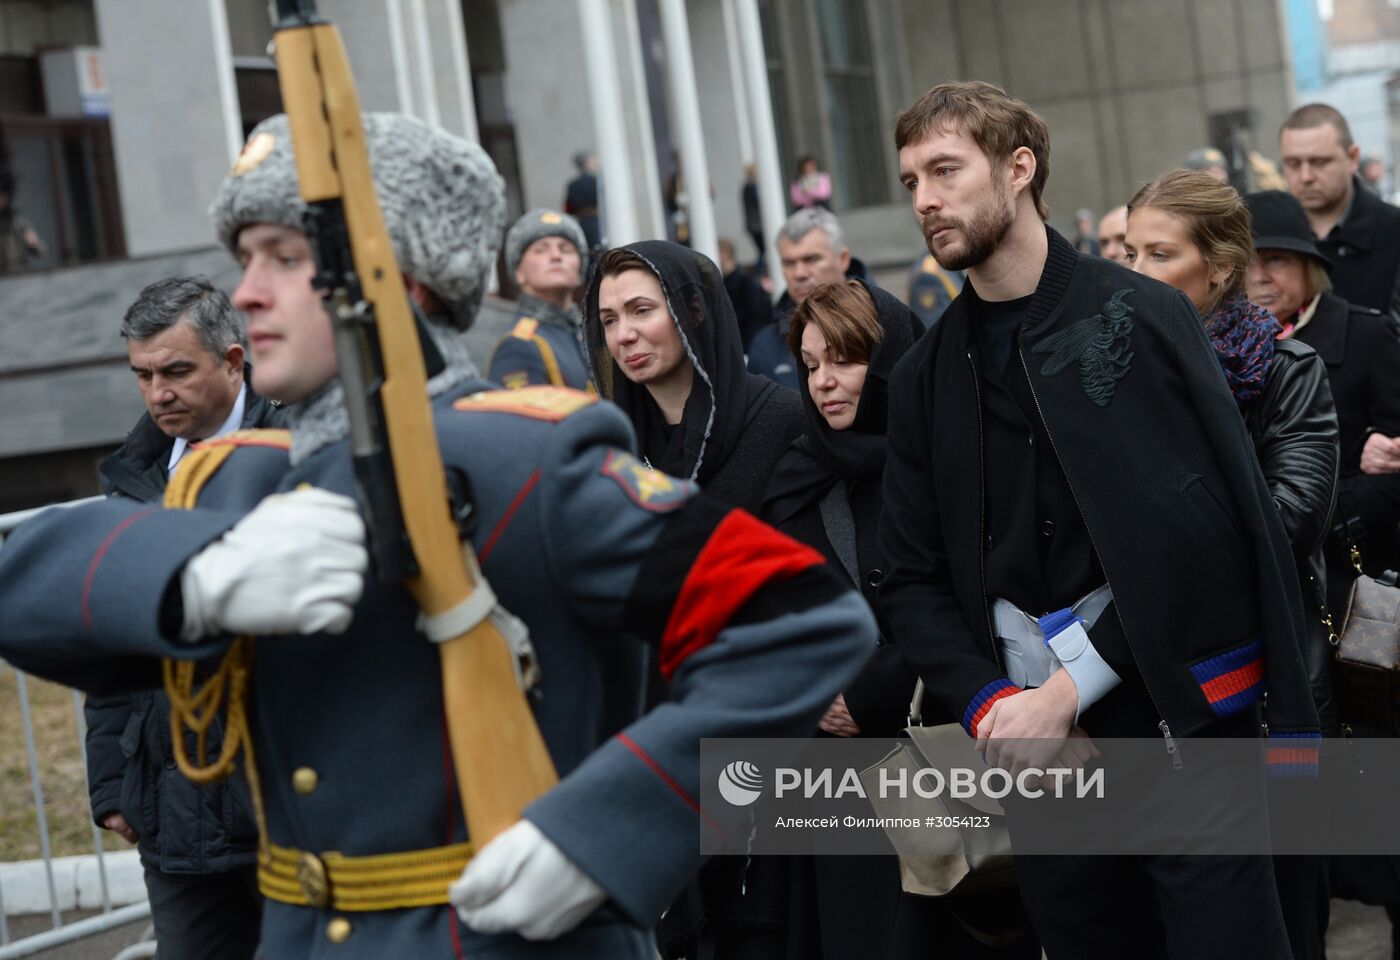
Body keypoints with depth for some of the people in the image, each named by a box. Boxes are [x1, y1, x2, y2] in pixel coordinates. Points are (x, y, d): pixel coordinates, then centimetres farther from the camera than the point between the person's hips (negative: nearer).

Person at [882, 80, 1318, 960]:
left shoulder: (1143, 316, -4)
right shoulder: (925, 378, 9)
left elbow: (1199, 530, -13)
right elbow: (914, 580, 8)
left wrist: (1066, 689, -15)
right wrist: (991, 706, -9)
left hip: (1180, 732, -4)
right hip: (1038, 754, 4)